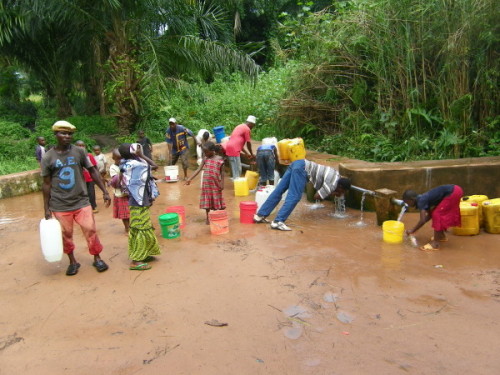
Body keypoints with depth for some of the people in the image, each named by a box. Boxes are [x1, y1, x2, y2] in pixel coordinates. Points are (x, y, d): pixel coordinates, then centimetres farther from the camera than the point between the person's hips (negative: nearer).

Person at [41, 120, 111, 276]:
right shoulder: (48, 157, -4)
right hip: (60, 206, 0)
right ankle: (72, 261, 29)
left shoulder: (79, 152, -3)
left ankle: (97, 259, 19)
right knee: (66, 234, 8)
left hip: (81, 201, 0)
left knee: (90, 230, 0)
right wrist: (46, 208, 2)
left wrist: (105, 191, -1)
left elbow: (92, 171, 4)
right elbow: (46, 184, 1)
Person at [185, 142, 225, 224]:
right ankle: (208, 218, 22)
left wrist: (222, 183, -9)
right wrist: (190, 178, -9)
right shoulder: (205, 159, 1)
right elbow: (198, 169, -2)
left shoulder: (220, 159, -8)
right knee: (207, 200, 10)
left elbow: (222, 172, -5)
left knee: (217, 200, 8)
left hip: (216, 183, -3)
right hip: (206, 184, 3)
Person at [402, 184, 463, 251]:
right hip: (453, 190, 10)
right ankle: (441, 236, 35)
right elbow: (429, 215, 21)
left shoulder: (421, 201, -15)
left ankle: (435, 243, -7)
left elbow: (423, 220, -20)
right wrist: (416, 228, 19)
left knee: (437, 214, -9)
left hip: (453, 192, -10)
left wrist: (412, 231, -9)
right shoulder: (422, 199, 11)